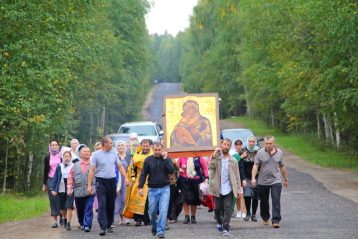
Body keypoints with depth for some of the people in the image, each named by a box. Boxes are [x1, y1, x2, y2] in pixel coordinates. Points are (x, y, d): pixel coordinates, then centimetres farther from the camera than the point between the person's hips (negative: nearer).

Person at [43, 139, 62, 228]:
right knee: (53, 200, -3)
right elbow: (45, 171, 11)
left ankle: (62, 217, 13)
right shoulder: (47, 158, 8)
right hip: (51, 180, 1)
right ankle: (54, 221, -4)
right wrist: (44, 184, 9)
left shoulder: (62, 157, 4)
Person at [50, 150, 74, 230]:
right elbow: (55, 178, 5)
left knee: (69, 207, -12)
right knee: (62, 208, 11)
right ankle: (65, 219, 38)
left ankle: (68, 223, -8)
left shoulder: (73, 166, 0)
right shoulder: (59, 167, 4)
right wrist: (53, 189, -1)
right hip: (61, 190, 3)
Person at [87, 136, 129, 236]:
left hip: (112, 181, 5)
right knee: (102, 205, -11)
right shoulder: (96, 155, -4)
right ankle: (103, 227, -15)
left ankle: (109, 225, 19)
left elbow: (120, 166, 13)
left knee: (111, 205, 9)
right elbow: (92, 170, -5)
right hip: (101, 182, -4)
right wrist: (89, 185, -9)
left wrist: (125, 177, 1)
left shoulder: (113, 154, 9)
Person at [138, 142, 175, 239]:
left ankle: (160, 231, -6)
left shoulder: (167, 159, 3)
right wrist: (140, 187, -5)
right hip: (152, 189, 1)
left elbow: (171, 171, -10)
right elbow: (143, 174, 2)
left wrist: (165, 159, -13)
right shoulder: (148, 160, 1)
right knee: (152, 211, 7)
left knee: (163, 211, -9)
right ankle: (154, 227, 33)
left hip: (164, 188, -1)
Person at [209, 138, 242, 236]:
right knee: (217, 208, 7)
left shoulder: (233, 161, 8)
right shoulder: (216, 157, 5)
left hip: (229, 189, 0)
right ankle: (219, 222, 32)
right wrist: (214, 154, -18)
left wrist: (238, 188, 1)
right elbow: (211, 166, -14)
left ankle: (225, 228, -5)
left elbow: (237, 176, 8)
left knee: (228, 208, -7)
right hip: (217, 188, 0)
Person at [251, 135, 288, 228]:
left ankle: (276, 221, -12)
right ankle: (265, 218, 32)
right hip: (262, 182, 0)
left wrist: (286, 180, 19)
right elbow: (255, 166, -5)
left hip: (276, 181, 0)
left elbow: (282, 167, 13)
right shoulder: (260, 153, -3)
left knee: (276, 201, -11)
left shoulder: (279, 152, 4)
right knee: (264, 201, 12)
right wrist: (253, 178, -17)